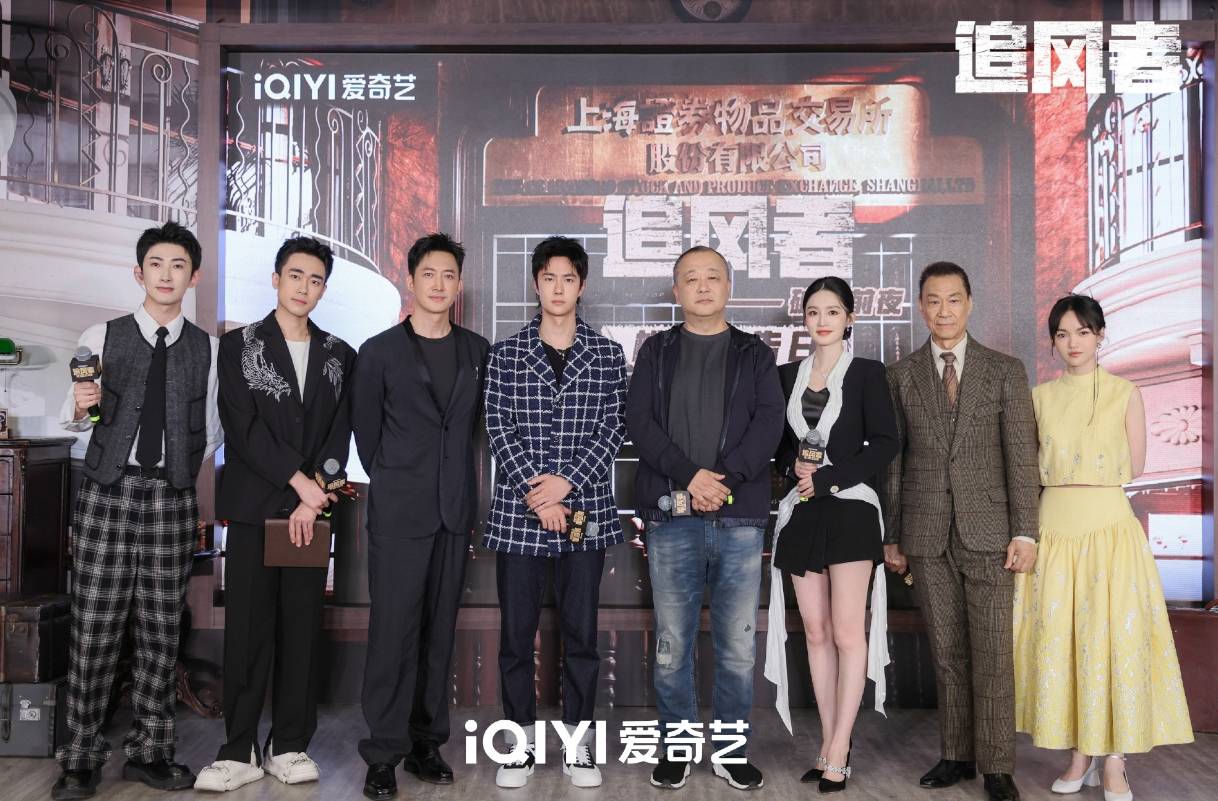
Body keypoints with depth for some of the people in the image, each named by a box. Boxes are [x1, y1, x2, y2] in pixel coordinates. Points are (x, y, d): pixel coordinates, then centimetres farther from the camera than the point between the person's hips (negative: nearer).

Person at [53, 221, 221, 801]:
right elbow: (72, 421, 10)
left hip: (172, 498, 1)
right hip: (107, 492, -1)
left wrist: (184, 472, 2)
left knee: (161, 629, 5)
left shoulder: (208, 349, 8)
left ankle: (148, 751, 17)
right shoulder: (101, 337, 6)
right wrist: (81, 407, -9)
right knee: (95, 628, -1)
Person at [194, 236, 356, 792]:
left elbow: (340, 433, 5)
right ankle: (239, 751, 8)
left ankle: (289, 745, 14)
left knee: (303, 629, 4)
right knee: (247, 629, -1)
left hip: (312, 510, 2)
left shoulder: (339, 355, 12)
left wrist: (313, 498, -7)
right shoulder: (239, 345, 4)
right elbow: (243, 426, -6)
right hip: (253, 508, -2)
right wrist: (298, 480, -13)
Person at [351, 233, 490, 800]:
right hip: (398, 513, -3)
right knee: (394, 630, -3)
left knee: (439, 629, 8)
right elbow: (366, 430, 6)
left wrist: (455, 481, 9)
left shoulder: (476, 351, 9)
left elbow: (472, 421, 13)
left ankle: (426, 742, 18)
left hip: (455, 511, 3)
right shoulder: (380, 351, 0)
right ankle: (383, 753, 5)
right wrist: (393, 482, 9)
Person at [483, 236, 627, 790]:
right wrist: (536, 494, -12)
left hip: (585, 511, 0)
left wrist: (567, 482, -13)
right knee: (516, 631, 5)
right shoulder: (506, 354, 5)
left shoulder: (607, 355, 6)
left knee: (581, 632, 5)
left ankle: (577, 744, 17)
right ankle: (521, 744, 18)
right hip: (517, 512, 0)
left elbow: (613, 429, -1)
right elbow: (499, 430, -2)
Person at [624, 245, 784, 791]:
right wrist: (691, 474, -14)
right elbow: (638, 420, -1)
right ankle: (676, 747, 19)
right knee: (672, 645, 5)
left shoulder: (755, 354, 11)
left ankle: (733, 751, 19)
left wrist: (726, 478, -15)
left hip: (739, 517, 0)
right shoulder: (656, 351, 11)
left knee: (738, 646, 5)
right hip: (670, 516, 0)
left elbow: (769, 423, -1)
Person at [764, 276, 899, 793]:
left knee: (847, 631, -6)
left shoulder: (867, 374, 1)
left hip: (849, 510, -4)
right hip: (801, 513, 4)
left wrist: (829, 479, -13)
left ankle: (838, 752, 0)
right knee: (816, 632, 6)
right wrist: (793, 467, -7)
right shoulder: (787, 375, 12)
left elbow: (884, 443, -6)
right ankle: (829, 746, 13)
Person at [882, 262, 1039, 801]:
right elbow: (893, 459, 7)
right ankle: (957, 755, 18)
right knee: (947, 650, 8)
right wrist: (891, 536, 5)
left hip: (987, 530, -1)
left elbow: (1022, 455, 1)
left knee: (992, 650, -1)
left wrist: (1025, 533, -6)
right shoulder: (901, 375, 7)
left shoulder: (1005, 371, 4)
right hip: (926, 534, 1)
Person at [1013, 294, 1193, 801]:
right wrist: (1079, 476, 3)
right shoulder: (1040, 396, 8)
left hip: (1109, 525, -2)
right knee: (1058, 638, 2)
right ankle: (1080, 753, 14)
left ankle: (1113, 760, 6)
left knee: (1113, 635, -4)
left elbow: (1133, 467, 4)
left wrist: (1071, 474, 5)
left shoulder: (1125, 393, 2)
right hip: (1054, 526, 3)